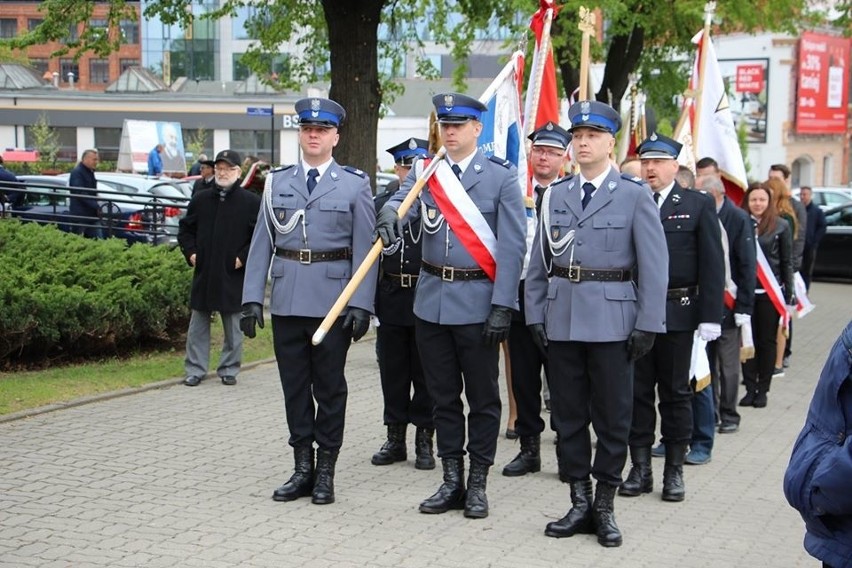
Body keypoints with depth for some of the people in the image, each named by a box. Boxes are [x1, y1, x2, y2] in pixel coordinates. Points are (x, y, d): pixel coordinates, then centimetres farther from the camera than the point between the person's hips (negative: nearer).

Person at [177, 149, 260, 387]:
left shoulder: (251, 202, -4)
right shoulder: (200, 199, 8)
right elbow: (185, 229, 18)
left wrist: (243, 258, -11)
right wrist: (190, 253, 4)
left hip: (233, 276, -3)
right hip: (203, 273, 3)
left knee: (233, 328, 7)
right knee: (198, 325, 7)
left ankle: (229, 370, 18)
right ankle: (195, 369, 15)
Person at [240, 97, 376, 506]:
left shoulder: (355, 185, 2)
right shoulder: (277, 182, 10)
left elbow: (365, 248, -2)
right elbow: (262, 242, 8)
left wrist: (361, 304, -11)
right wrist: (252, 298, 0)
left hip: (332, 299, -3)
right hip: (287, 299, 3)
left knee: (329, 386, 4)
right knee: (294, 385, 8)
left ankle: (325, 471, 14)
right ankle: (302, 468, 18)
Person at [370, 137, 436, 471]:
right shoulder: (381, 204, 7)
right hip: (391, 301, 3)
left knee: (425, 374, 5)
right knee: (393, 373, 10)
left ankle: (424, 440, 15)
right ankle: (395, 438, 20)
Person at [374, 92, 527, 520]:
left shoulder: (502, 177, -4)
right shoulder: (424, 172, 8)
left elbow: (511, 246, -8)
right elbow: (401, 200, -12)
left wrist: (502, 306, -14)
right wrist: (388, 217, -37)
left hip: (477, 301, -4)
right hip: (431, 299, 4)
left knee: (482, 397, 5)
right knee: (443, 396, 11)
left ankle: (477, 484, 16)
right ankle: (452, 481, 21)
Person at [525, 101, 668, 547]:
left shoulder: (633, 195, -1)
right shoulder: (555, 195, 10)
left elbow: (654, 265, -4)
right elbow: (539, 262, 11)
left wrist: (647, 324, -9)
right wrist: (535, 315, 5)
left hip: (611, 321, -4)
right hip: (562, 320, 4)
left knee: (612, 416, 4)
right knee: (568, 415, 8)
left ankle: (604, 507, 15)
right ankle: (580, 503, 19)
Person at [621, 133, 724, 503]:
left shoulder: (698, 206, 1)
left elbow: (712, 265, -2)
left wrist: (710, 316, -8)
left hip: (677, 314, -1)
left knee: (676, 393, 7)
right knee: (637, 391, 6)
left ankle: (674, 470, 17)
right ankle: (640, 468, 16)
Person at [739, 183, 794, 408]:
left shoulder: (781, 226, -1)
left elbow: (787, 262, 2)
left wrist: (788, 295, 0)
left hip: (770, 292, -1)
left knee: (768, 340, 6)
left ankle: (762, 390, 15)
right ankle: (750, 388, 12)